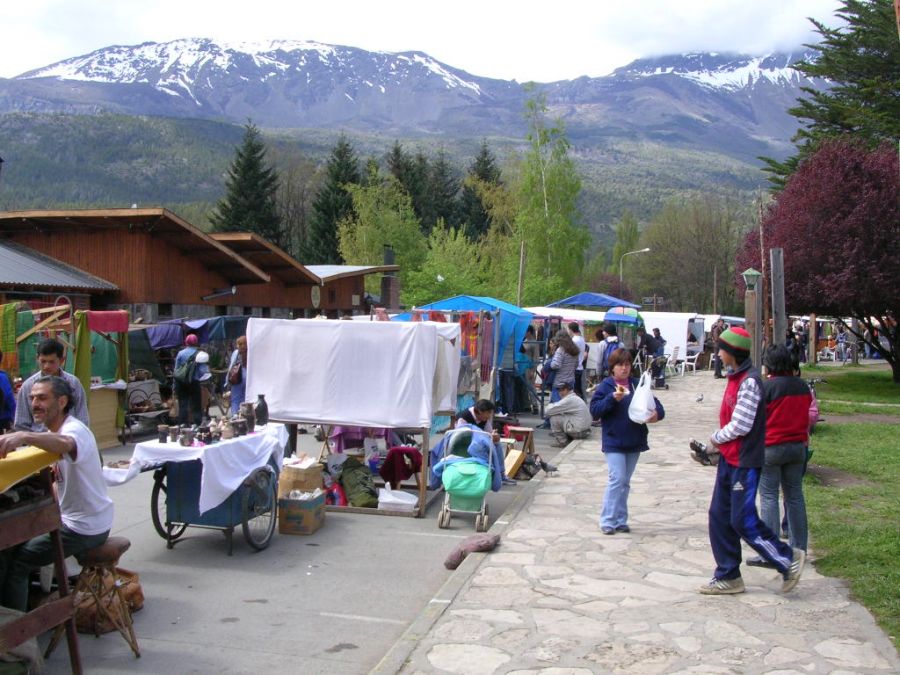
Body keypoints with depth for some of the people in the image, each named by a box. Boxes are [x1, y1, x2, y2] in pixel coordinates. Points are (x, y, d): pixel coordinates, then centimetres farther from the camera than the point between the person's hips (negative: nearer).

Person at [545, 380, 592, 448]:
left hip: (578, 431, -10)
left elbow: (547, 411, -16)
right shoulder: (576, 398, 15)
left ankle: (561, 441, 1)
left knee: (554, 418, -8)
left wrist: (550, 405, 6)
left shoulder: (569, 400, -16)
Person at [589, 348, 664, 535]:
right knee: (617, 479, -11)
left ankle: (620, 520, 21)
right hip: (613, 442, -4)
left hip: (634, 442, 4)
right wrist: (613, 398, -23)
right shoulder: (605, 386, -4)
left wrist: (657, 413, -18)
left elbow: (654, 402, 5)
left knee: (625, 482, 12)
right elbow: (594, 411, -10)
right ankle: (607, 521, -1)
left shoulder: (637, 385, 6)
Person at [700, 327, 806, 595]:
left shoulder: (749, 381, -18)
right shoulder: (735, 377, 11)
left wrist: (716, 438, -6)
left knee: (743, 520, -5)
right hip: (729, 458, 9)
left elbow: (740, 426, -21)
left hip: (745, 461, -9)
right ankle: (728, 576, 18)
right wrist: (720, 443, 5)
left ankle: (788, 559, 11)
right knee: (720, 517, 10)